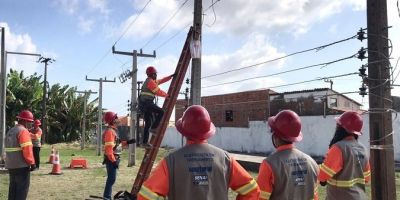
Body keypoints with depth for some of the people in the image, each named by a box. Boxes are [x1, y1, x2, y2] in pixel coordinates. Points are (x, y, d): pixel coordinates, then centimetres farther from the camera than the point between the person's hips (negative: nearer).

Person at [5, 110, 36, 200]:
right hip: (22, 166, -9)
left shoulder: (10, 131, 15)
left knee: (13, 189, 14)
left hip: (11, 166, 9)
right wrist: (32, 162, -15)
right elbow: (27, 149, -21)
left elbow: (10, 149, 18)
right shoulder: (23, 131, -13)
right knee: (22, 189, -2)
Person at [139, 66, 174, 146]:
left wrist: (171, 76, 29)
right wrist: (167, 95, 7)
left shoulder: (152, 81, 22)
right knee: (161, 112, -12)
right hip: (146, 103, -10)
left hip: (143, 104, 10)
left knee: (148, 123, 9)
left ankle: (145, 142, 10)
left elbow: (161, 80, 30)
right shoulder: (150, 81, -8)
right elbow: (158, 92, -7)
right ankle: (153, 128, -11)